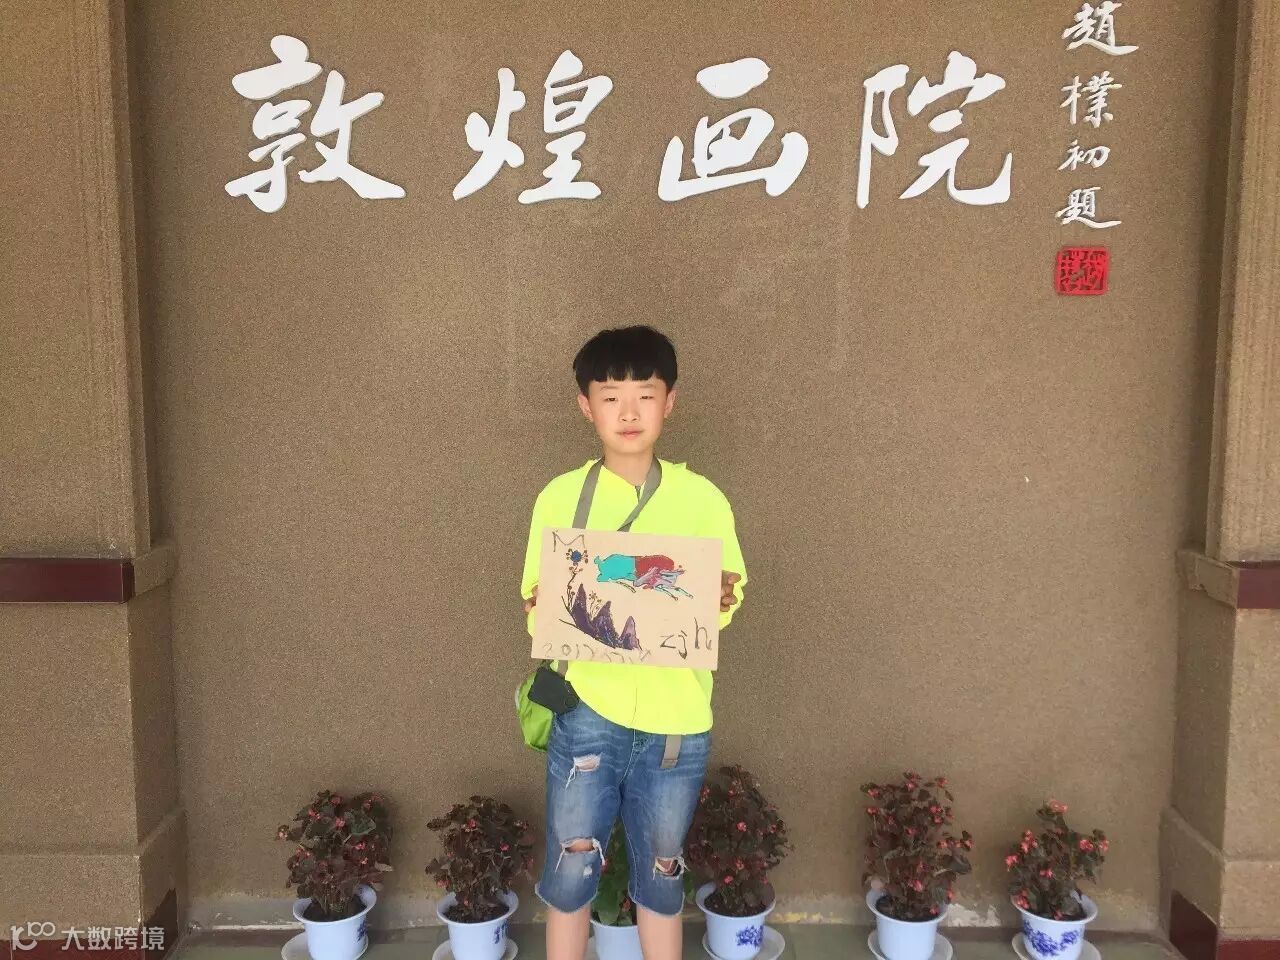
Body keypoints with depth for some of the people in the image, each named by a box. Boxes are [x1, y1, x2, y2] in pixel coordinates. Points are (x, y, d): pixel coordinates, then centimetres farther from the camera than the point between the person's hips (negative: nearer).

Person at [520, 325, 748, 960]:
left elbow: (726, 600, 5)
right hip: (587, 708, 0)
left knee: (660, 872, 17)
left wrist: (720, 598, -17)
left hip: (676, 716, 1)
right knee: (571, 868, 10)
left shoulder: (702, 499, -2)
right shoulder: (560, 497, -3)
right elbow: (536, 608, 2)